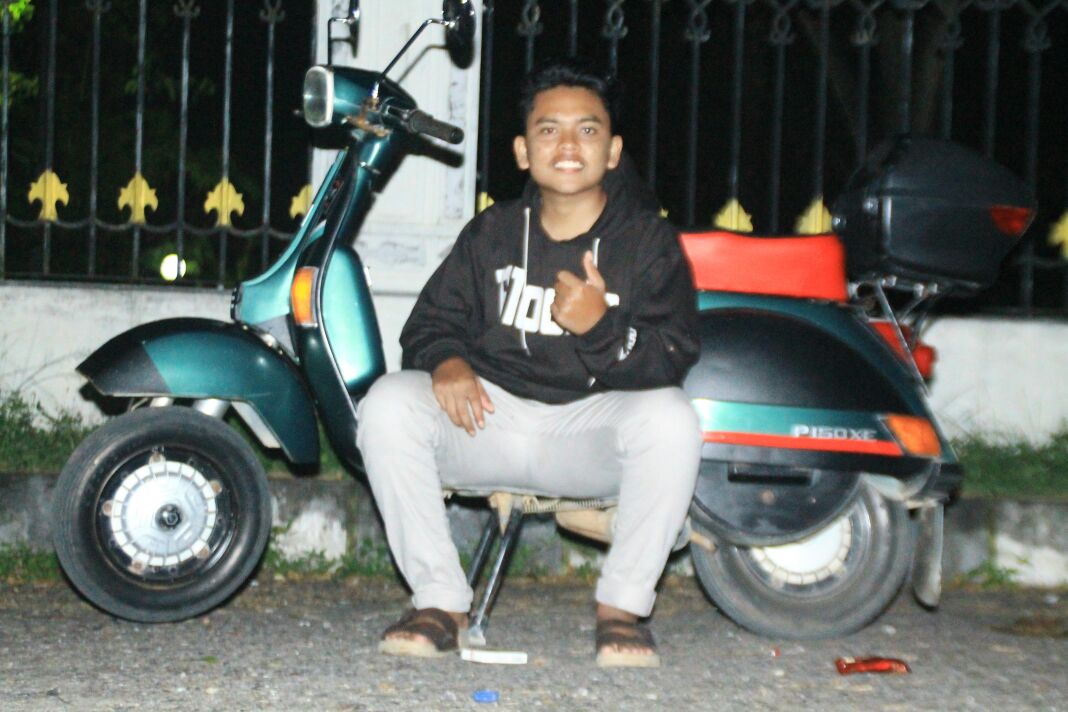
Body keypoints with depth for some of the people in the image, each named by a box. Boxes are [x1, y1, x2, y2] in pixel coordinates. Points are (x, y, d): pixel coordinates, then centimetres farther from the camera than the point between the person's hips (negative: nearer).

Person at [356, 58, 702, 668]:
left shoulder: (649, 240, 2)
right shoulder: (491, 234, 11)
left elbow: (673, 356, -9)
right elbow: (433, 319, 12)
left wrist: (601, 328, -28)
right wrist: (445, 360, -13)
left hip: (592, 424, -2)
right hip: (489, 415, 2)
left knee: (672, 418, -33)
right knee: (388, 403, -24)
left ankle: (623, 606, -14)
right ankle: (441, 601, -14)